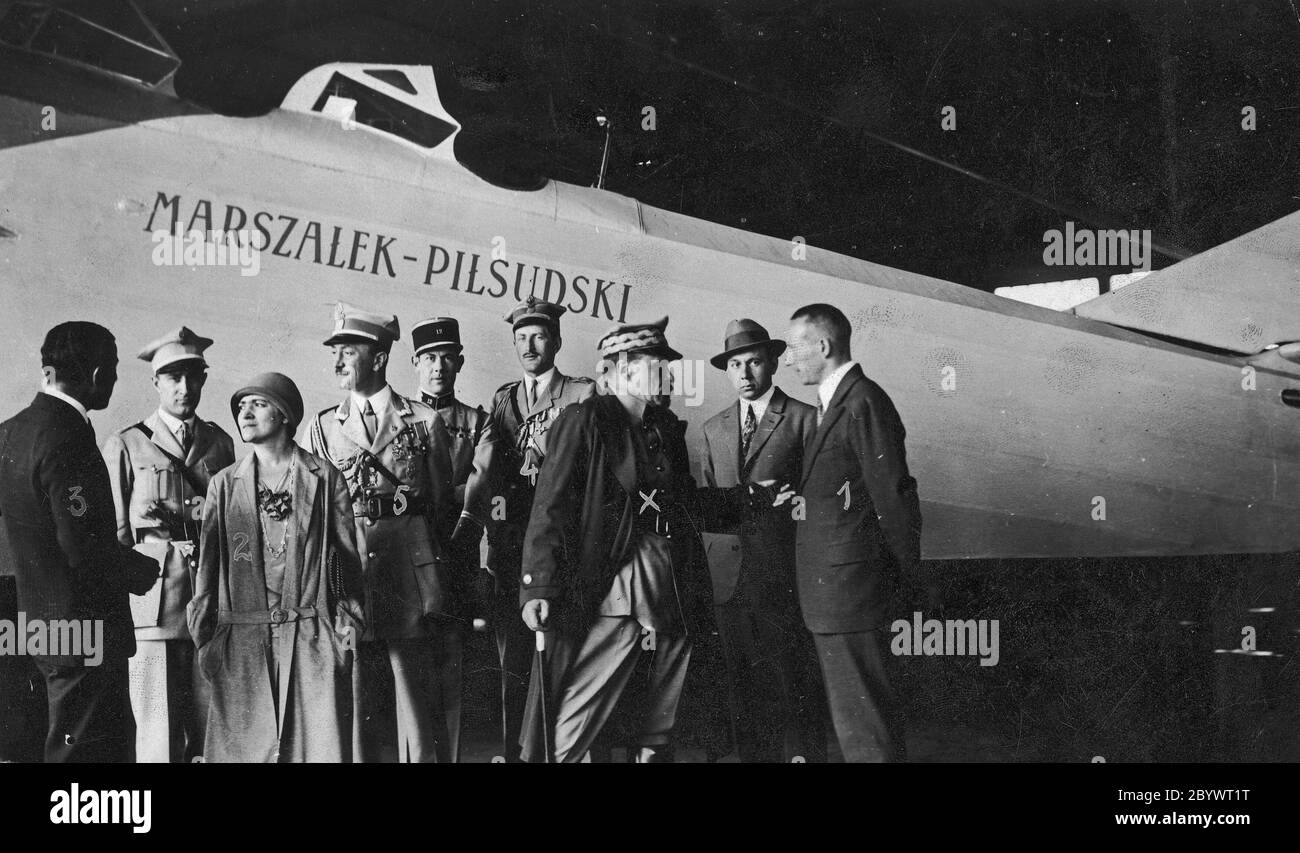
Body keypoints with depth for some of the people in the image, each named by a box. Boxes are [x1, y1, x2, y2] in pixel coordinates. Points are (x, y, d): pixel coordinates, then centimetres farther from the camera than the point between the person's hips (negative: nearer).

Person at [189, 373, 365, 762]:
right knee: (244, 747, 1)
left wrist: (347, 635, 0)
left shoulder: (326, 480, 5)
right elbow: (208, 565, 10)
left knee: (319, 744, -4)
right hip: (241, 641, 2)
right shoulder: (223, 485, 11)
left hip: (312, 639, -2)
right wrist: (203, 639, 5)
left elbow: (347, 559, 5)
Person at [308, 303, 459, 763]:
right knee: (353, 702, 3)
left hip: (412, 568, -2)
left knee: (419, 702, 0)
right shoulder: (324, 427, 12)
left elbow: (444, 505, 9)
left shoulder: (424, 420, 6)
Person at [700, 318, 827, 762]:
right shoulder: (714, 427, 16)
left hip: (782, 576, -4)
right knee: (743, 687, 8)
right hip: (727, 574, 5)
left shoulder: (804, 419, 1)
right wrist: (707, 565, 10)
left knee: (792, 687, -4)